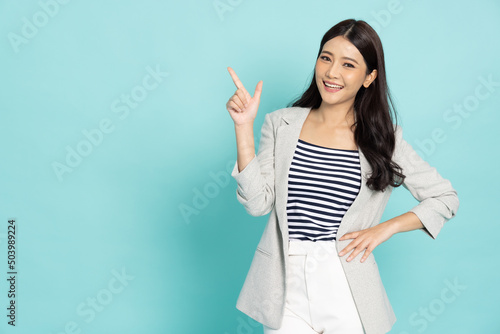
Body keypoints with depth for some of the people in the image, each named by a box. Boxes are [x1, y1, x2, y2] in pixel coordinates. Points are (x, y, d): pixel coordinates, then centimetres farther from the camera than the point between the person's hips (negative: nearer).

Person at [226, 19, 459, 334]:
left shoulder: (383, 138, 0)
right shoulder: (282, 124, 1)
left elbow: (446, 198, 5)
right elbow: (258, 203, -9)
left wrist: (385, 228, -5)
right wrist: (244, 126, -13)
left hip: (346, 289, 0)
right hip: (286, 284, 0)